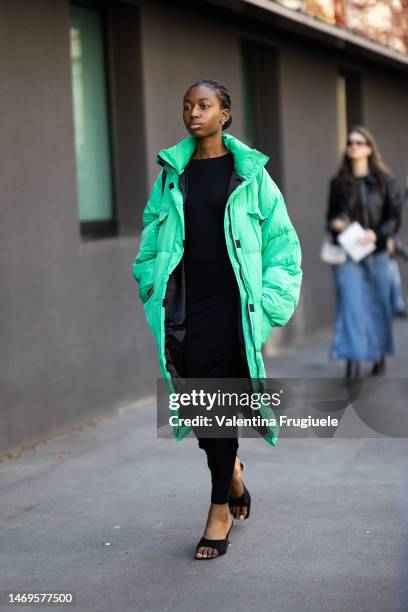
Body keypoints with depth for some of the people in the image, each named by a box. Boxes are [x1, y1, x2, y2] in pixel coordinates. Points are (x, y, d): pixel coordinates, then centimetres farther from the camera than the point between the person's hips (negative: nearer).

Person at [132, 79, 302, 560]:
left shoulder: (249, 173, 2)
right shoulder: (173, 174, 11)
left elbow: (281, 238, 3)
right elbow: (152, 240, 17)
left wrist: (270, 298, -4)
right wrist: (153, 285, 6)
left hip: (231, 302, -3)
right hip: (185, 302, 3)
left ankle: (219, 511, 6)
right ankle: (231, 468, 34)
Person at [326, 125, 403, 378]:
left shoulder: (384, 179, 1)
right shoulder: (339, 182, 6)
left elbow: (395, 216, -1)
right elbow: (331, 215, 13)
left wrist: (377, 233, -17)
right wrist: (334, 224, -10)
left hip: (377, 253, 0)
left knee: (379, 304, 10)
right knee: (350, 304, -10)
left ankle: (380, 356, 28)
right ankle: (353, 361, -14)